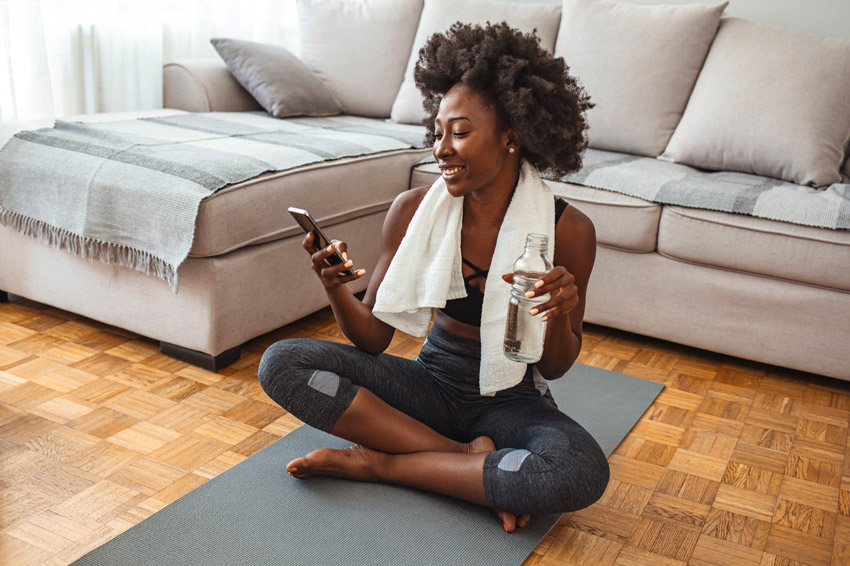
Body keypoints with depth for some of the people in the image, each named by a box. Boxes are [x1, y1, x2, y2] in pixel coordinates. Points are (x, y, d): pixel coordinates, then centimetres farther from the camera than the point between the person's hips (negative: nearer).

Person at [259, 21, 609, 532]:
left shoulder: (567, 230, -14)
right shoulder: (414, 210, -9)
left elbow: (555, 367, -4)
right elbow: (374, 338, -5)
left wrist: (560, 313, -25)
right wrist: (337, 291, -25)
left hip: (511, 400, -2)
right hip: (432, 384, 2)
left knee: (582, 473, -35)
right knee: (281, 364, -17)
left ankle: (376, 462, -16)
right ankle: (471, 458, -16)